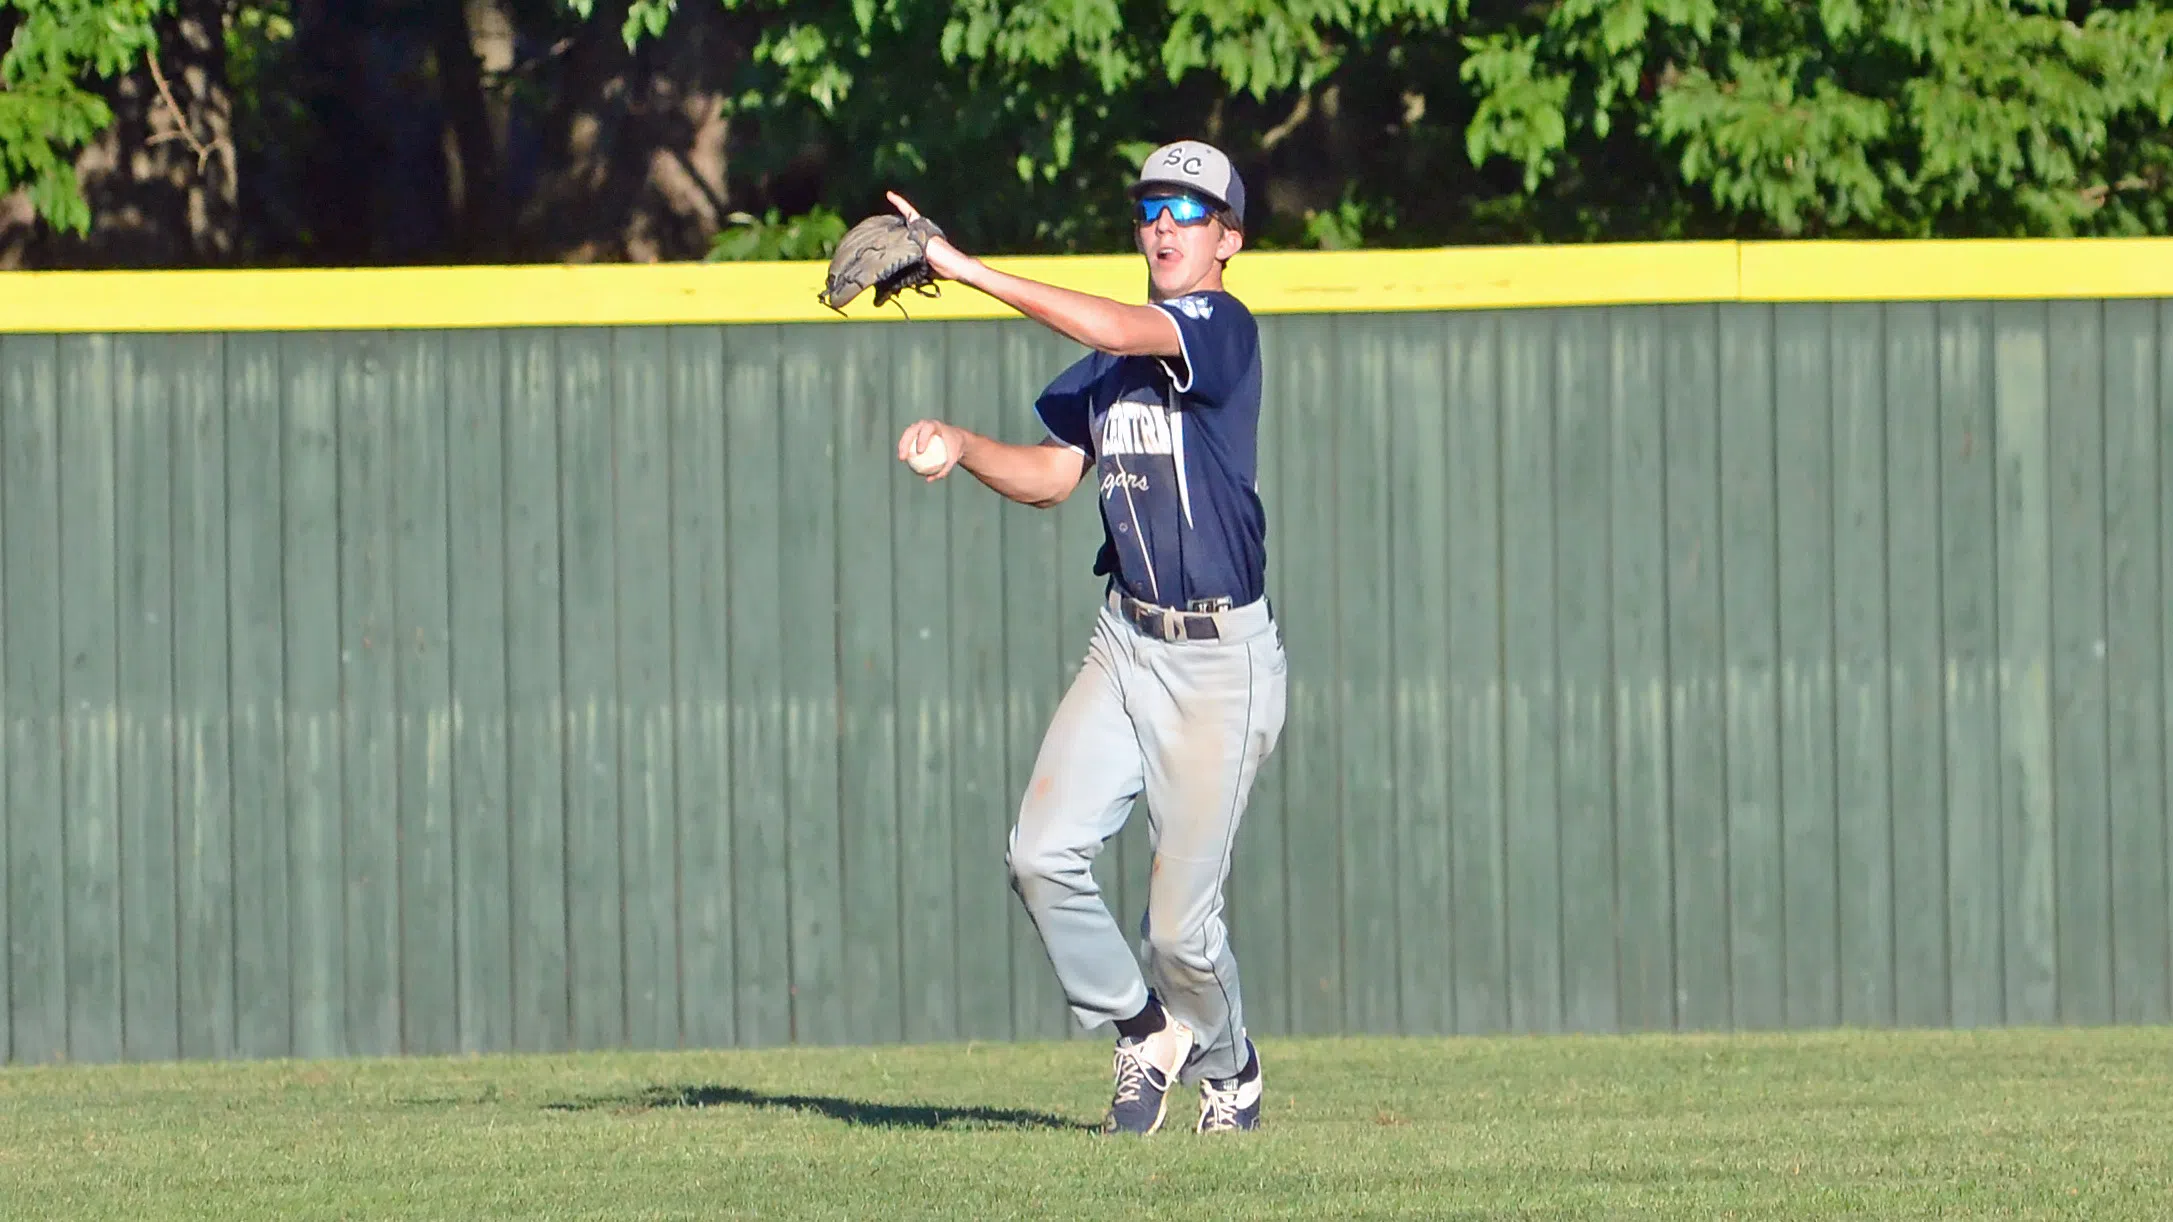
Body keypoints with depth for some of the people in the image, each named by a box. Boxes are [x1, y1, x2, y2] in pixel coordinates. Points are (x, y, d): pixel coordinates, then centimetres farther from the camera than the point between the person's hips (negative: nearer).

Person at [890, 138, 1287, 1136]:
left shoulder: (1223, 328, -11)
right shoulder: (1117, 355, 14)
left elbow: (1113, 329, -27)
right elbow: (1052, 475, 15)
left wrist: (966, 269, -28)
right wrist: (962, 446, -4)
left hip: (1222, 659, -7)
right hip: (1126, 644, 7)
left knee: (1179, 920, -4)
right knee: (1043, 854, -10)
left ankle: (1226, 1068, 26)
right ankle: (1145, 1033, 13)